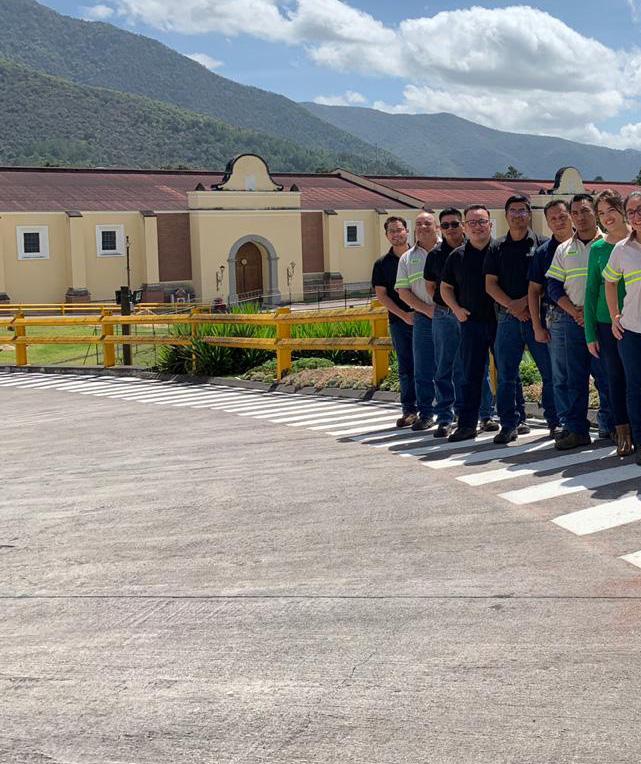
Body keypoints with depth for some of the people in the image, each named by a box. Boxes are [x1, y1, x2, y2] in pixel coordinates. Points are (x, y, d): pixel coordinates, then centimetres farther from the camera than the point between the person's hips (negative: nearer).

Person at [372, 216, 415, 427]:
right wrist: (404, 315, -7)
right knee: (406, 367, 3)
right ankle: (409, 409, 8)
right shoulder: (382, 264, 7)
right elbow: (381, 295, 3)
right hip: (399, 321, 1)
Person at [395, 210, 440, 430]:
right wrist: (427, 309, -6)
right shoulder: (407, 258, 12)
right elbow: (403, 292, 7)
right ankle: (425, 413, 15)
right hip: (423, 319, 3)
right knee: (423, 370, 6)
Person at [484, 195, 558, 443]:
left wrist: (526, 301, -12)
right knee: (506, 375, 4)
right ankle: (508, 425, 13)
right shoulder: (497, 248, 12)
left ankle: (556, 422, 9)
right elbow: (490, 284, 5)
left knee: (550, 372, -1)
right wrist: (512, 305, -7)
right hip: (507, 318, 3)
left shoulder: (541, 245, 4)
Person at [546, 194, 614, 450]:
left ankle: (609, 427, 10)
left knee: (606, 376, -1)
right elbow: (554, 286, 10)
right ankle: (577, 430, 9)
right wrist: (574, 311, -5)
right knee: (573, 378, 4)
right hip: (571, 320, 3)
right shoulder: (563, 249, 14)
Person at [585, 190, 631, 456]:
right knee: (615, 377, 7)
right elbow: (591, 291, 8)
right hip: (606, 323, 2)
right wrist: (590, 334, 4)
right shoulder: (597, 248, 5)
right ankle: (623, 434, 15)